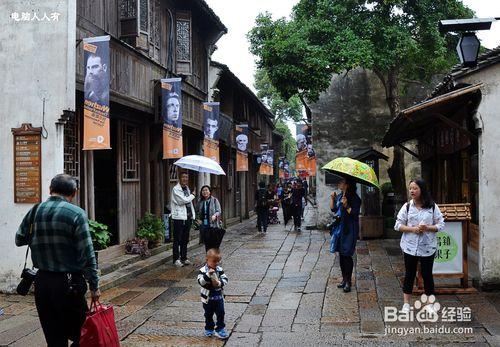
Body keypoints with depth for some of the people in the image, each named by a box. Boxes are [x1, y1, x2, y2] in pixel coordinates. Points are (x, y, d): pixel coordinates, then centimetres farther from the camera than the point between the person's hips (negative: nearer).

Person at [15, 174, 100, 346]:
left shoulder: (35, 211, 2)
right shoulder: (76, 214, -12)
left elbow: (19, 239, 15)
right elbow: (87, 254, -12)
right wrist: (94, 285, -6)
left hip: (42, 282, 5)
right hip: (68, 283, -5)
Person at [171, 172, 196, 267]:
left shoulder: (187, 188, 17)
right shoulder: (176, 189, -7)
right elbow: (183, 200, -19)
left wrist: (193, 214, 14)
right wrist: (192, 195, -4)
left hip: (188, 217, 7)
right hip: (179, 217, -7)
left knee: (185, 239, 12)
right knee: (177, 239, -2)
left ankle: (184, 258, 20)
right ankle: (176, 259, 3)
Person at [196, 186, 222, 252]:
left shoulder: (214, 200, -2)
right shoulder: (200, 201, 10)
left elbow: (219, 211, -5)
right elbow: (197, 212, 22)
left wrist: (215, 215, -25)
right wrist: (198, 219, 5)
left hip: (213, 225, -4)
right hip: (203, 225, 4)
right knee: (206, 243, 7)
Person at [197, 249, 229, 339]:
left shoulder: (219, 270, -4)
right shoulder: (203, 270, -14)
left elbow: (225, 279, -5)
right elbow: (200, 281, -25)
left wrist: (219, 283, -25)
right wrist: (208, 274, -38)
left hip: (219, 297, 2)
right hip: (207, 298, -2)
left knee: (221, 313, 4)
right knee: (208, 315, 14)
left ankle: (220, 329, 16)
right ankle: (209, 329, 32)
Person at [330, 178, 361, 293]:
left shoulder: (354, 198, -13)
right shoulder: (339, 196, 9)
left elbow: (355, 214, -18)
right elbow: (333, 209, 14)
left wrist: (346, 206, -29)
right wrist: (332, 198, 2)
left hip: (349, 230, -7)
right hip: (339, 227, 7)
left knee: (347, 255, -3)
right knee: (341, 254, 12)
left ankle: (348, 281, 9)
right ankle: (344, 278, 24)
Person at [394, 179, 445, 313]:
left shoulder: (432, 207, -1)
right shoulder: (407, 206, 1)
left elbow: (441, 225, -1)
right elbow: (398, 225, 0)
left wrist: (427, 228, -18)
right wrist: (412, 229, -16)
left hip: (428, 247, -1)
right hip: (410, 246, 1)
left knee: (427, 275, 8)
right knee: (409, 274, 7)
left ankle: (430, 304, 23)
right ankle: (406, 304, 17)